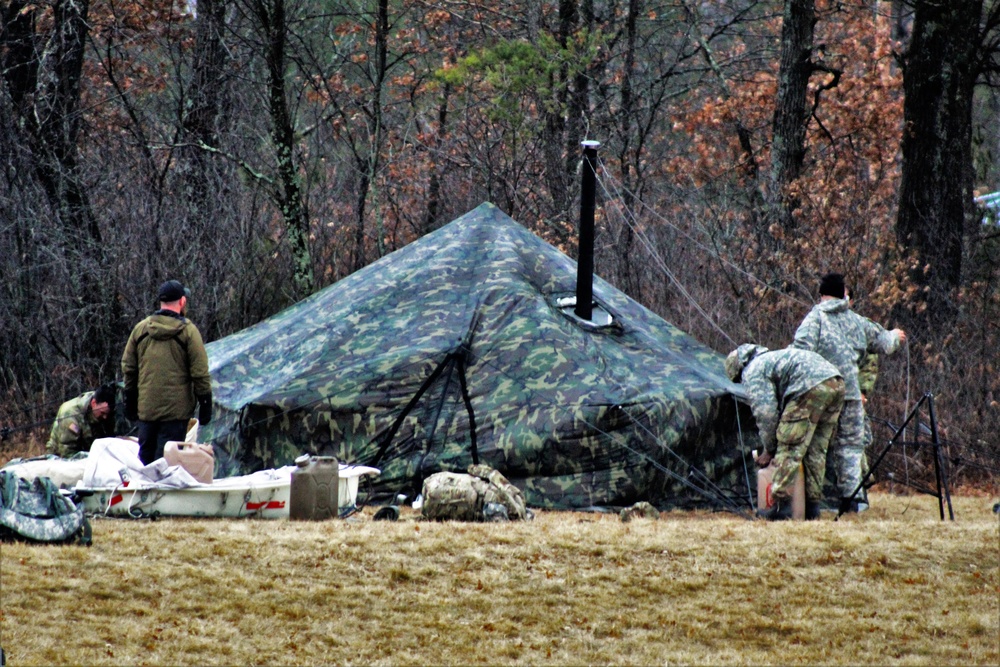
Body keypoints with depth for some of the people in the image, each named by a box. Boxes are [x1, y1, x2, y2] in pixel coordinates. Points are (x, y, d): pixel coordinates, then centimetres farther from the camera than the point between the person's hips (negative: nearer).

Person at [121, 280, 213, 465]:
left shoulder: (140, 329, 7)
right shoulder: (188, 331, -6)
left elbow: (128, 367, 12)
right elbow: (200, 372, -8)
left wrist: (130, 401, 20)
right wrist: (205, 403, -1)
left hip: (146, 407, 4)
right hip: (176, 408, -4)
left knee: (145, 455, 13)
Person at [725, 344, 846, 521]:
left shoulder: (752, 373, 9)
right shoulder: (769, 359, 38)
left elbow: (766, 413, 1)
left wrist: (769, 450, 12)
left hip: (812, 387, -9)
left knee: (789, 449, -4)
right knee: (816, 450, 15)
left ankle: (781, 506, -7)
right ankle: (812, 506, 16)